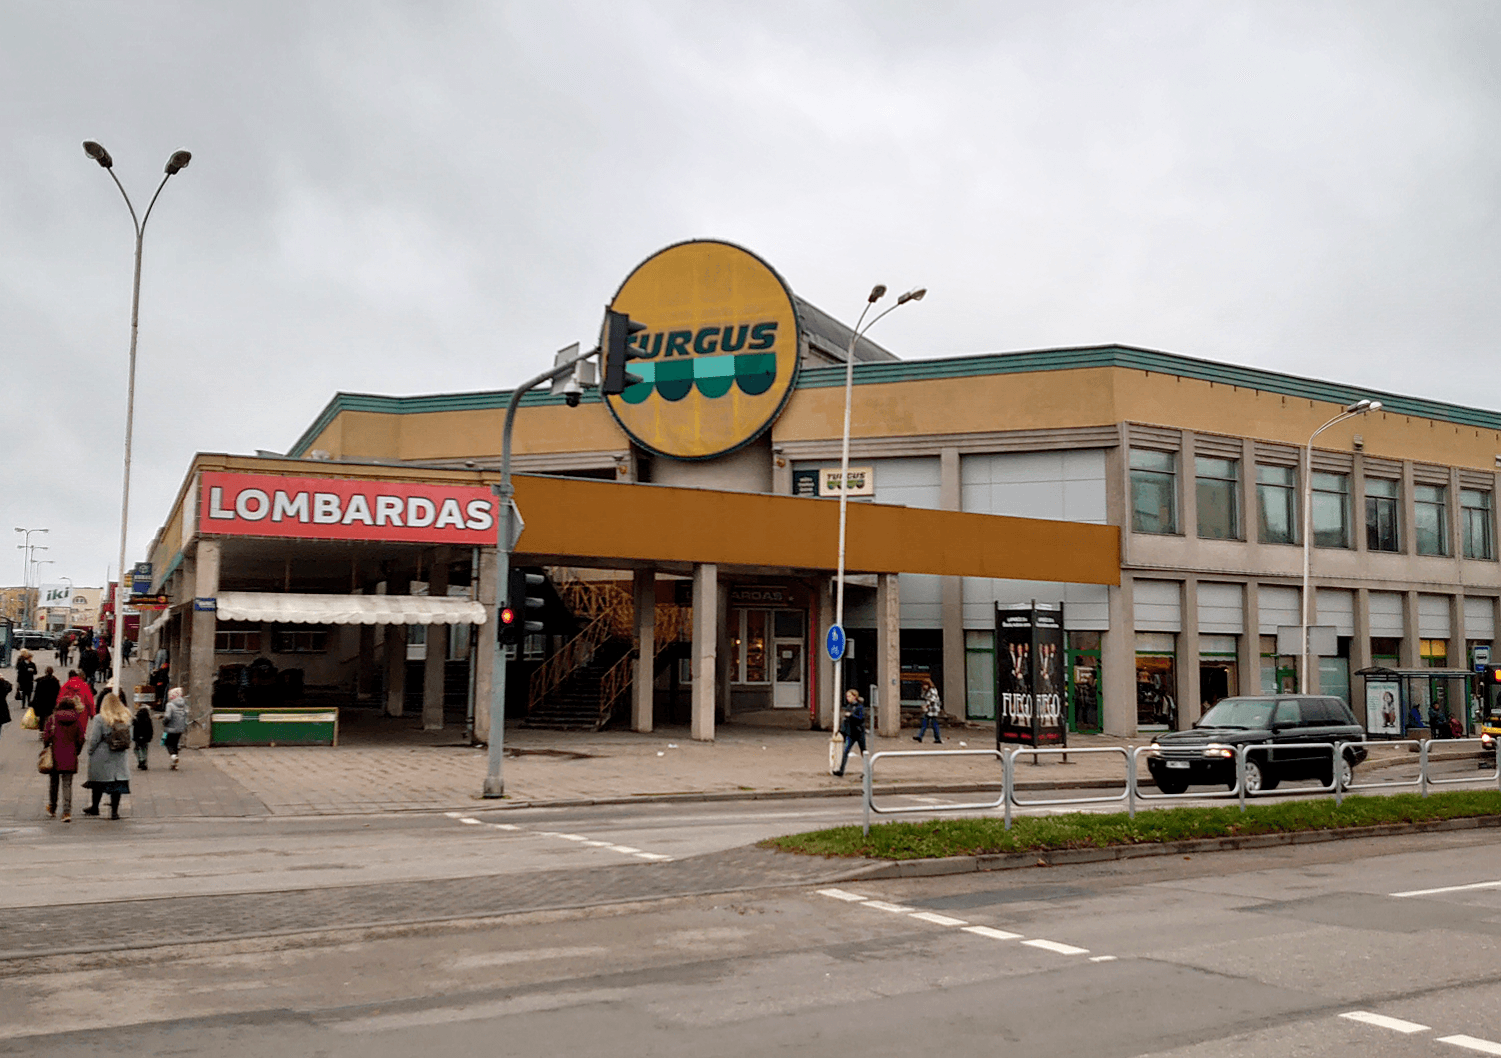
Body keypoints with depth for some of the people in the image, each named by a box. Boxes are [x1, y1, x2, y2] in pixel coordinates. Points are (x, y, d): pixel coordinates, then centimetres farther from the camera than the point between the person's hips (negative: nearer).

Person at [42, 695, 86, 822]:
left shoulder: (52, 719, -3)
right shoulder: (77, 720, -1)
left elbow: (46, 737, -4)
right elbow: (81, 739, 1)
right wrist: (76, 752, 16)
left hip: (55, 756, 0)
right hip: (70, 757, 0)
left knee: (53, 782, 18)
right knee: (67, 784, 2)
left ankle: (52, 808, 33)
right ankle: (67, 812, -9)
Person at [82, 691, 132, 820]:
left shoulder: (99, 719, -13)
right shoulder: (126, 718, 0)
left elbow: (94, 740, -10)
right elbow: (129, 738, 7)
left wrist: (90, 752, 5)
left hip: (101, 757, -3)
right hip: (119, 757, 3)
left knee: (99, 782, 12)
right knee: (118, 781, 5)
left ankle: (95, 807, 27)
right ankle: (114, 810, 5)